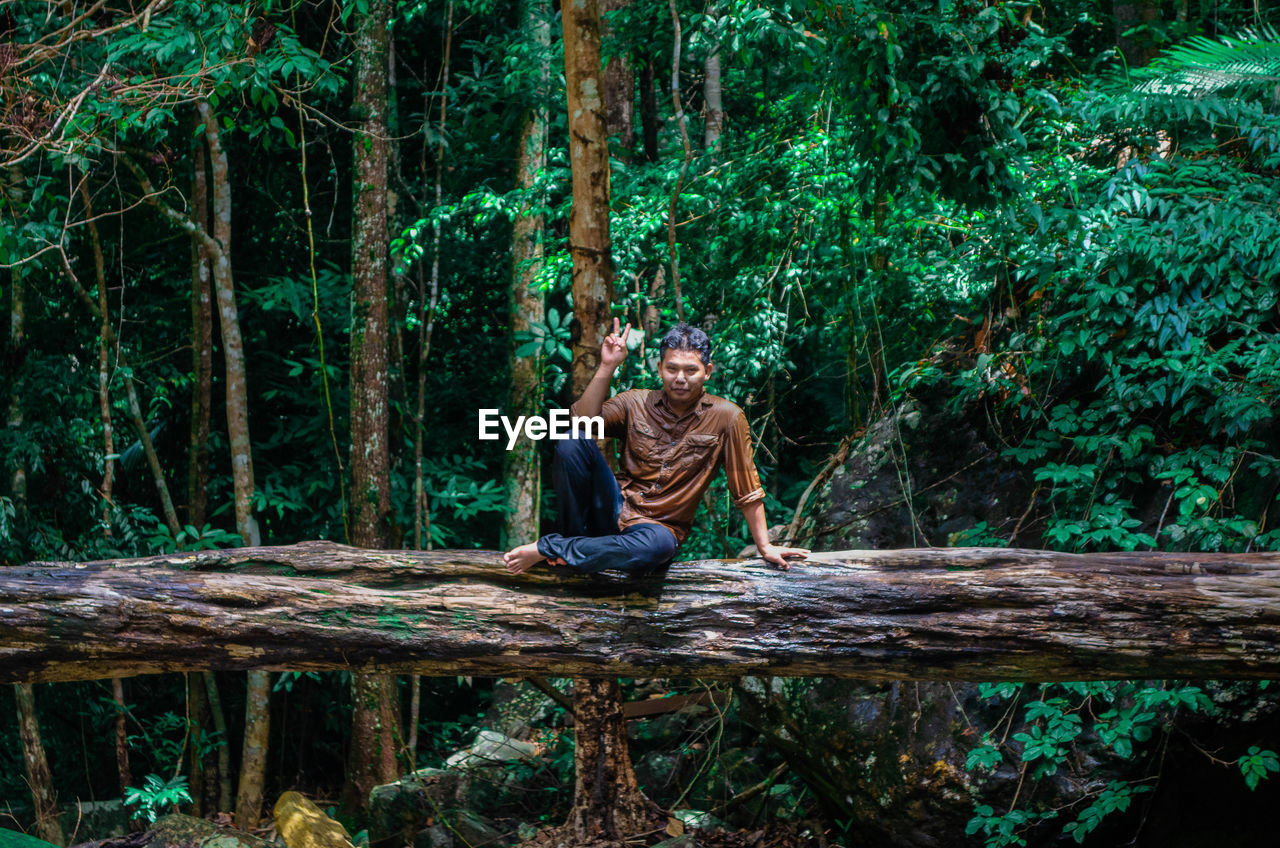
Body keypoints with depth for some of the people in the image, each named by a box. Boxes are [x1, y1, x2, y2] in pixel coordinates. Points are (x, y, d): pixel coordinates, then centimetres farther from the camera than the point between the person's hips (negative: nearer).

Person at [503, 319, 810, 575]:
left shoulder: (726, 417, -2)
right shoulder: (635, 403, 4)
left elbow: (746, 489, 1)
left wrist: (765, 546, 1)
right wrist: (607, 367, -16)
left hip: (656, 526, -2)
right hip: (615, 507, 2)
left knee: (659, 545, -42)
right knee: (572, 442, -24)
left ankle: (547, 550, -27)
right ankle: (576, 539, -10)